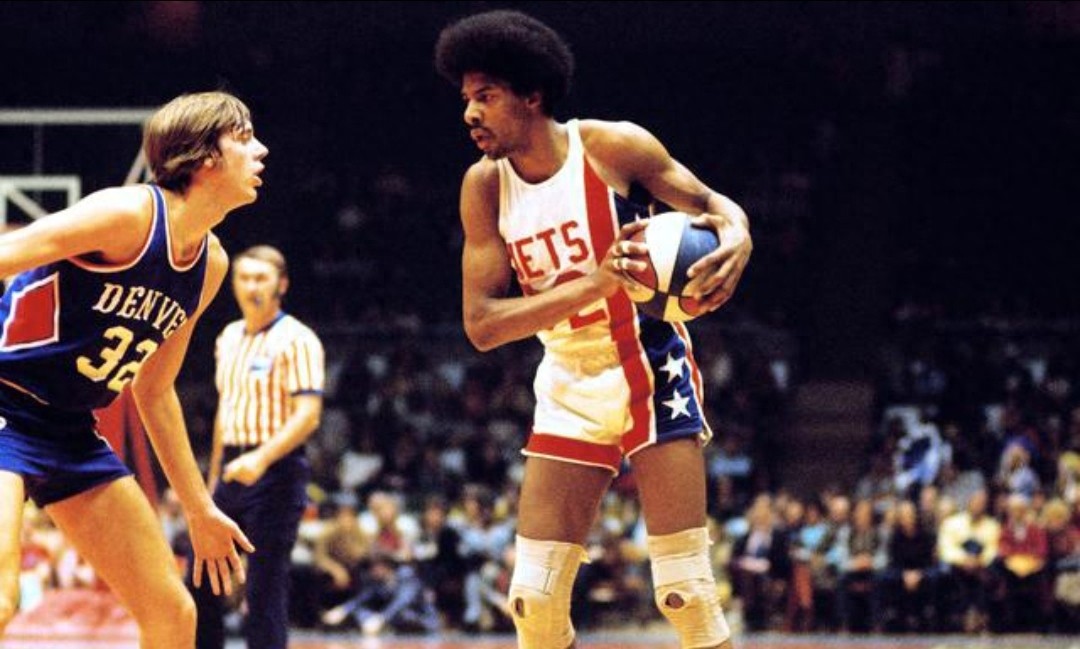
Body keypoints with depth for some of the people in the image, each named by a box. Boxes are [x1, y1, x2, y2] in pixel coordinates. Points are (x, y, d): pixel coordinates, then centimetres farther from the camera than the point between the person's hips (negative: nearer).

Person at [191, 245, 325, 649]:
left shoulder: (296, 340, -9)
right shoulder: (229, 338, 14)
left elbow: (308, 414, -18)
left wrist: (261, 459, -31)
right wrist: (214, 476, 21)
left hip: (275, 472, -8)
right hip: (232, 472, 8)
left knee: (266, 584, -8)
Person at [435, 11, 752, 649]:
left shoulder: (613, 147, -12)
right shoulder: (485, 186, -3)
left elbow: (709, 203, 2)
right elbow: (482, 323, -10)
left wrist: (737, 238, -24)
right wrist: (594, 284, -24)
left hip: (649, 371, -4)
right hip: (570, 387, 4)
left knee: (686, 590, -10)